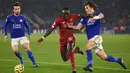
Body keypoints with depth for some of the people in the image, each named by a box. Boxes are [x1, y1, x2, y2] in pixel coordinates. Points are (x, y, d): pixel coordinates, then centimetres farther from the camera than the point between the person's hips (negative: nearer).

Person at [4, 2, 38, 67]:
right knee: (15, 51, -15)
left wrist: (29, 34, 2)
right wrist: (5, 35, 7)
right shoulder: (9, 17, -2)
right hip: (14, 38, 0)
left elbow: (27, 26, 13)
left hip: (22, 37, 0)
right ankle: (21, 59, 17)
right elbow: (5, 26, 11)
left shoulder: (23, 18, 1)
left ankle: (34, 63, -9)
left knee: (27, 49, -12)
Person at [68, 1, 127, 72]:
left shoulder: (97, 13, -2)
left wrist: (94, 18, -46)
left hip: (97, 37, -5)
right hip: (90, 39, 5)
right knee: (104, 57, 8)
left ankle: (90, 66, -27)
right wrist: (71, 26, -19)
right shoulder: (85, 18, 9)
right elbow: (78, 27, 1)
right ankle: (119, 60, 27)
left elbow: (102, 15, -26)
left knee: (87, 47, -29)